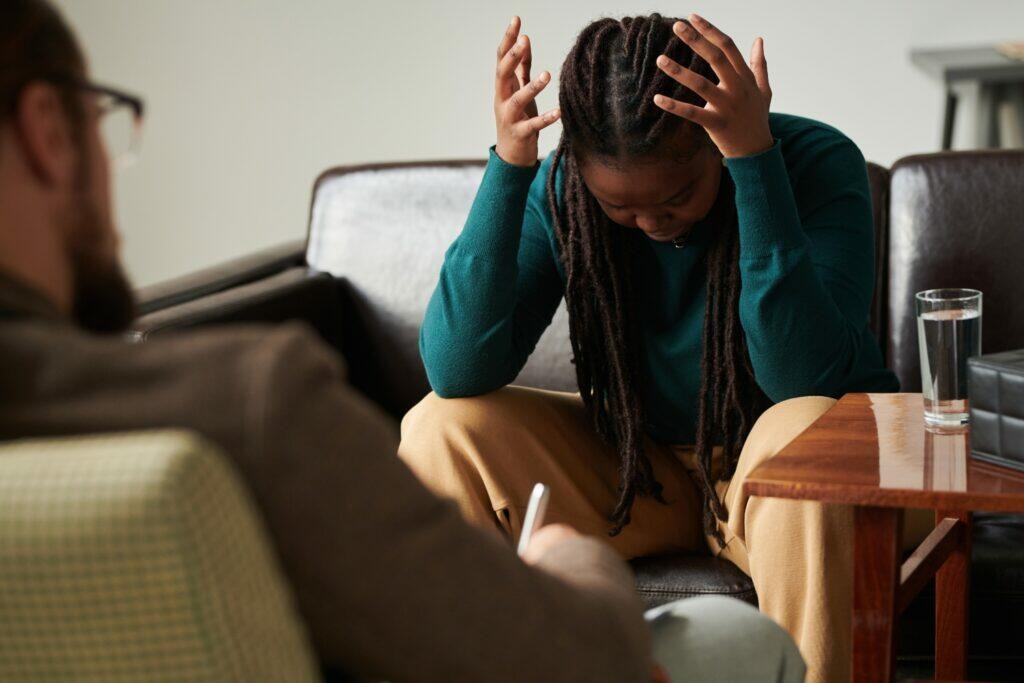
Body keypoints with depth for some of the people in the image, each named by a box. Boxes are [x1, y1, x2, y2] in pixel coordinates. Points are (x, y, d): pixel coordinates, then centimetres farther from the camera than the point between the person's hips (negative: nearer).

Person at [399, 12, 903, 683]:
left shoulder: (817, 163, -19)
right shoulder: (558, 191, -12)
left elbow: (801, 376, -32)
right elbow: (457, 372, -22)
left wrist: (756, 158, -38)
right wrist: (507, 167, -31)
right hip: (637, 465, 3)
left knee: (804, 436, -37)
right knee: (439, 431, -15)